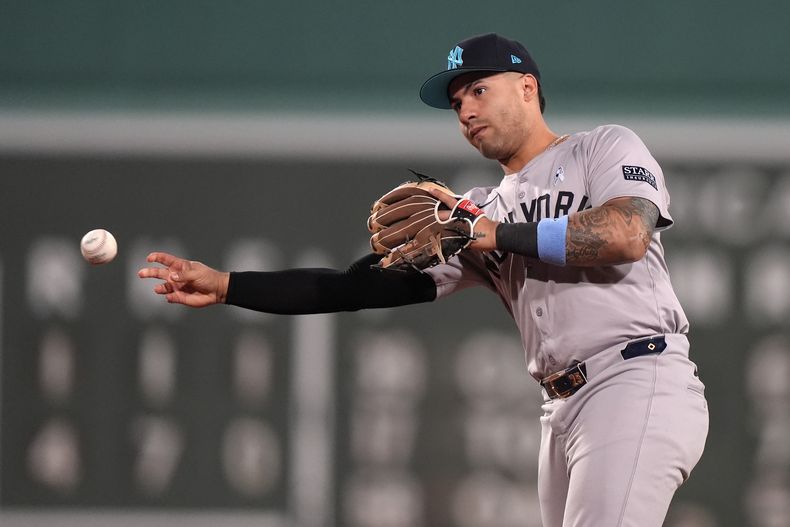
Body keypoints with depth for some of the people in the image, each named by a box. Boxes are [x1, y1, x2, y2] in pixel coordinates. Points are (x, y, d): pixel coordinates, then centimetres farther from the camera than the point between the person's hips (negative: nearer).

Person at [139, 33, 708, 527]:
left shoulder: (604, 148, 6)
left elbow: (626, 234, -15)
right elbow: (364, 284, 15)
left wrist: (494, 235, -9)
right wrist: (226, 286, 7)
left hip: (639, 385, -7)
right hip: (564, 410, 7)